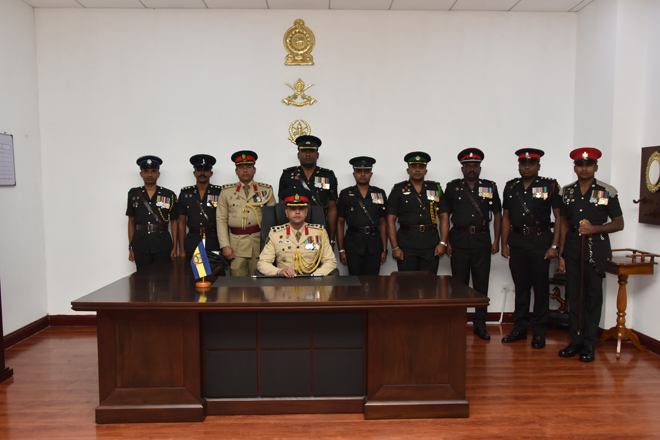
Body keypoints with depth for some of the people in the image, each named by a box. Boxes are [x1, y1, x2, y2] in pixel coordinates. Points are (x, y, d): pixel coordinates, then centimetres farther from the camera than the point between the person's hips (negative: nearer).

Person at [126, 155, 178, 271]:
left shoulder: (169, 195, 5)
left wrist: (174, 247, 1)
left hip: (162, 244, -1)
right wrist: (131, 247, 7)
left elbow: (174, 222, 7)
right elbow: (131, 222, 12)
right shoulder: (133, 194, 10)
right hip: (140, 244, 1)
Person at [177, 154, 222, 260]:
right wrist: (181, 250, 5)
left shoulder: (219, 192, 4)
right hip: (191, 244, 1)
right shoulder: (185, 193, 9)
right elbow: (182, 223, 10)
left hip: (214, 244, -1)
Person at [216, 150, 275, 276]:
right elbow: (221, 220, 7)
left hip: (260, 242, 0)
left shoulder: (266, 190, 10)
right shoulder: (226, 192, 11)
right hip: (236, 244, 0)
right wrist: (225, 246, -3)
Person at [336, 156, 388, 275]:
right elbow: (340, 223, 5)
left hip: (374, 244, 1)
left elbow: (383, 223, 10)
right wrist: (341, 250, 0)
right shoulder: (345, 194, 5)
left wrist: (384, 249, 5)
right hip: (353, 244, -1)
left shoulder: (380, 194, 10)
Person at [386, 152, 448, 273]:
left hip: (431, 246, 2)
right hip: (406, 246, -1)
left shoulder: (436, 189, 12)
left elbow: (443, 218, 10)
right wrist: (395, 247, -6)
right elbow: (391, 220, 1)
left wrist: (443, 243, -1)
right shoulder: (398, 190, 5)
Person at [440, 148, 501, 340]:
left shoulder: (490, 187, 8)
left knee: (481, 283, 4)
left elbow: (497, 214, 11)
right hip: (459, 240, -1)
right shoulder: (452, 187, 6)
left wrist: (496, 241, 4)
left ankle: (480, 325, 16)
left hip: (482, 240, 1)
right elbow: (444, 215, 5)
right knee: (459, 283, 3)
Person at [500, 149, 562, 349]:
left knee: (541, 287, 2)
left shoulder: (550, 186, 0)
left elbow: (559, 217, -2)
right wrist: (504, 244, 7)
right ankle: (520, 328, 20)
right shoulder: (511, 187, 10)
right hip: (517, 242, 3)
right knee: (520, 286, 10)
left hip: (540, 242, -3)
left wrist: (554, 246, -9)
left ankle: (539, 331, 13)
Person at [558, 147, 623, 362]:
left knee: (593, 295, 1)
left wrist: (594, 228, -15)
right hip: (573, 247, 3)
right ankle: (576, 340, 16)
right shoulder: (567, 191, 10)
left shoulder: (607, 192, 0)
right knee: (573, 295, 5)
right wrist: (561, 254, 7)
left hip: (596, 249, -3)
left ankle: (589, 344, 11)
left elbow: (619, 223, 3)